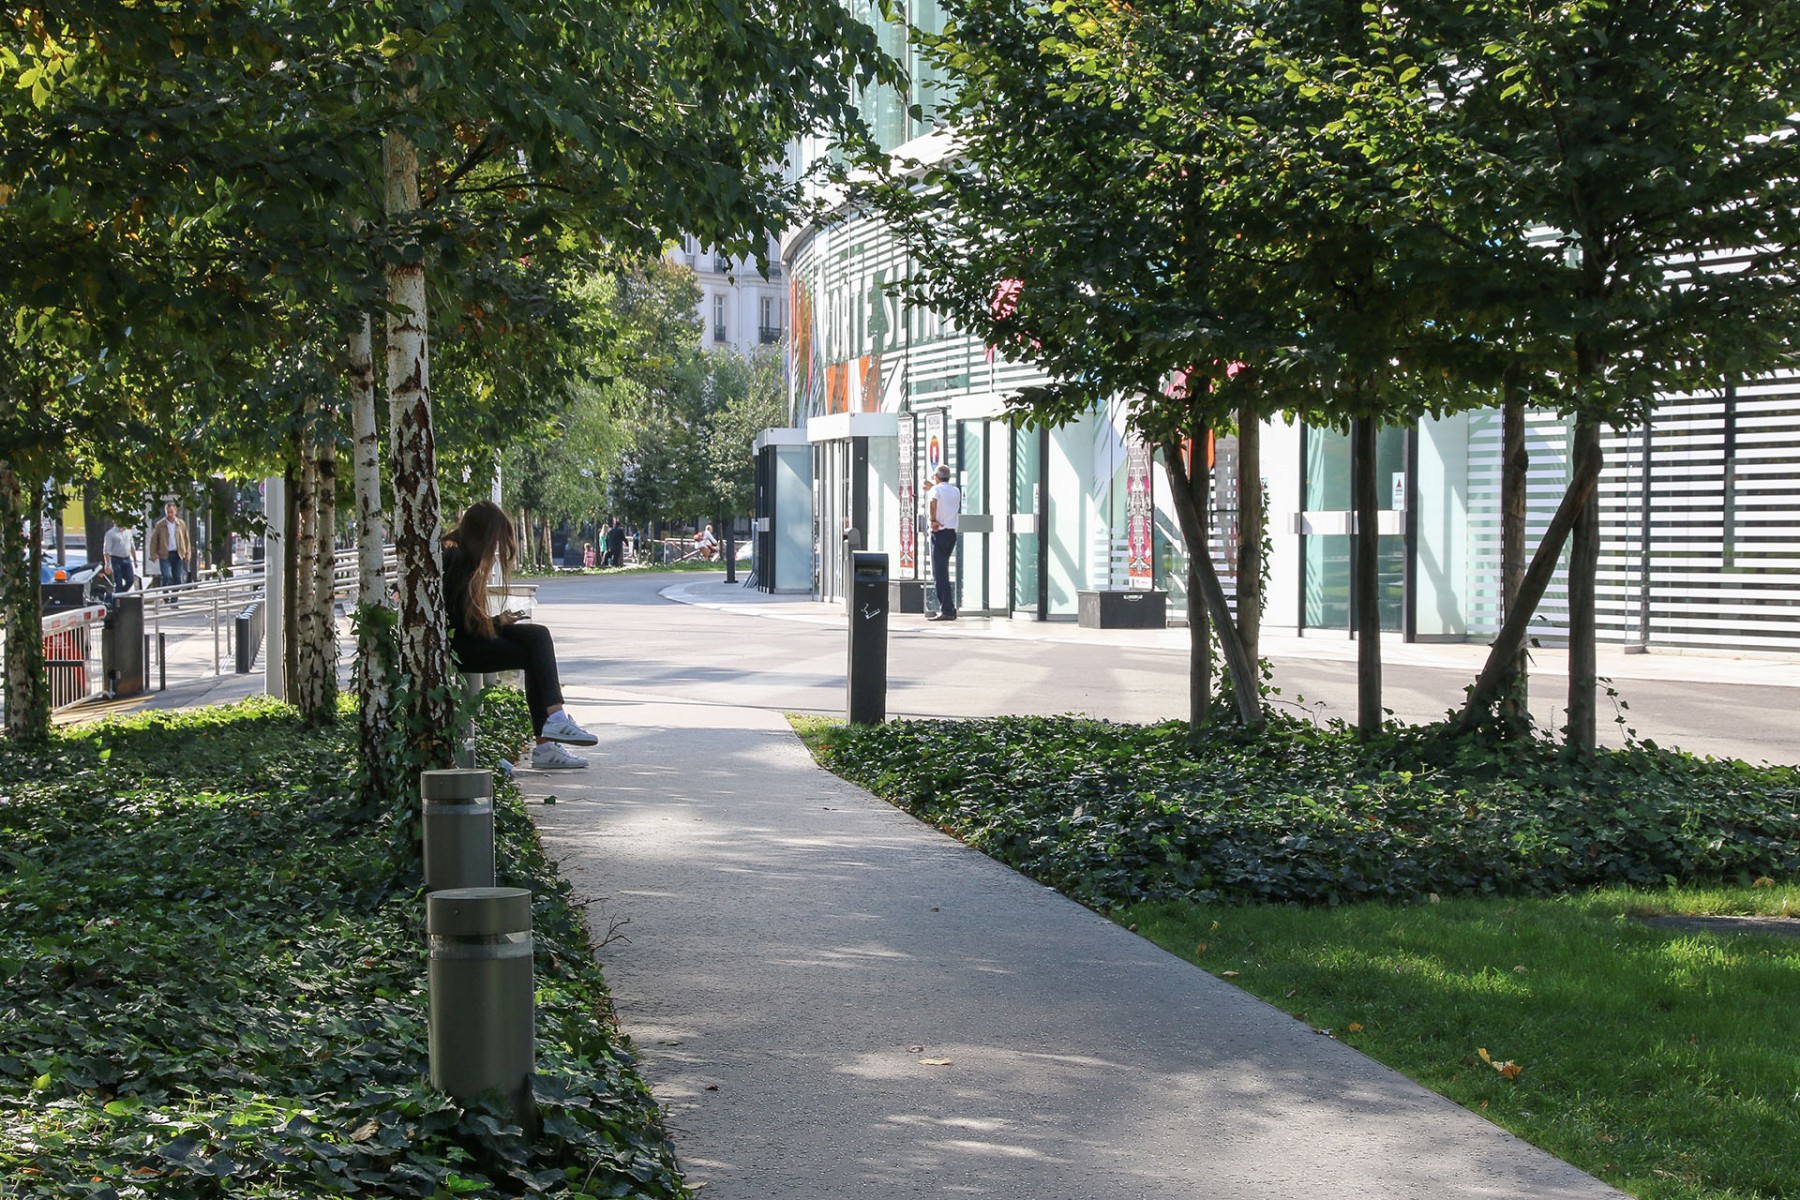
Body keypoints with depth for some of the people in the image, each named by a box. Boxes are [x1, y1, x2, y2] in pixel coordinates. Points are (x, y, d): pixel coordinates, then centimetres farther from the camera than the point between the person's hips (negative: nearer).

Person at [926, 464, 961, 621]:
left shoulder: (936, 489, -7)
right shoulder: (956, 491, 13)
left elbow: (933, 501, -30)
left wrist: (933, 520, -20)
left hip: (939, 532, -7)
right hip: (952, 532, 7)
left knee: (940, 573, -6)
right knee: (943, 571, 19)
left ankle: (947, 610, -11)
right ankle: (948, 608, 21)